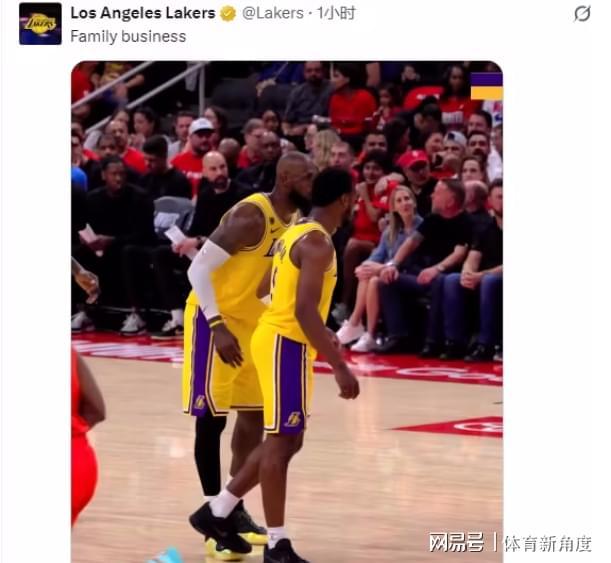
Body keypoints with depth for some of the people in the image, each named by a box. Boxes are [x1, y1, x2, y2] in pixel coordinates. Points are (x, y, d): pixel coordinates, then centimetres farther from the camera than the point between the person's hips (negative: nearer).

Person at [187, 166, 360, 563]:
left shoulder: (300, 232, 13)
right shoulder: (318, 243, -18)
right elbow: (304, 309, -26)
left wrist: (319, 337, 32)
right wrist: (339, 366, -28)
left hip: (286, 340, 10)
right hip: (286, 343, -10)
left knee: (286, 440, 16)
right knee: (282, 442, -5)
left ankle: (217, 512, 23)